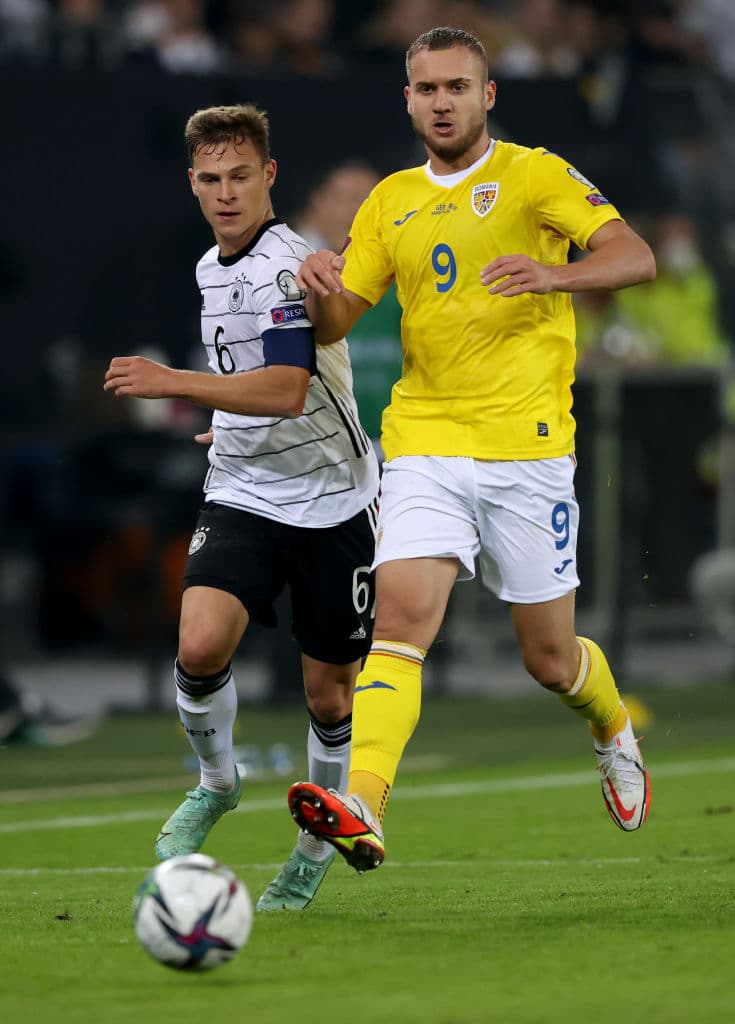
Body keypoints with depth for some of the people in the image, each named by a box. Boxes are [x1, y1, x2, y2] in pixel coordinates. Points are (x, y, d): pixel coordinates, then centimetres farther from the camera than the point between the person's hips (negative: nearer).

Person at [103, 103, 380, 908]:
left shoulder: (287, 265, -18)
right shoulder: (213, 267, 9)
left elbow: (286, 389, -30)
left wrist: (172, 383, -35)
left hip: (332, 502, -5)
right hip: (242, 499, 5)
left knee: (329, 695, 6)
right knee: (200, 644, -20)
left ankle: (320, 839, 29)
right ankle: (216, 782, 6)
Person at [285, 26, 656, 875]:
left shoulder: (533, 175, 0)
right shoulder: (390, 203, 14)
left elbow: (636, 257, -12)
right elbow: (332, 326, 13)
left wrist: (555, 274, -32)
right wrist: (319, 293, -11)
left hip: (528, 446, -3)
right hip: (424, 445, 3)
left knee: (549, 658, 6)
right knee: (399, 617, -19)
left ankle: (615, 733, 40)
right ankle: (361, 811, -32)